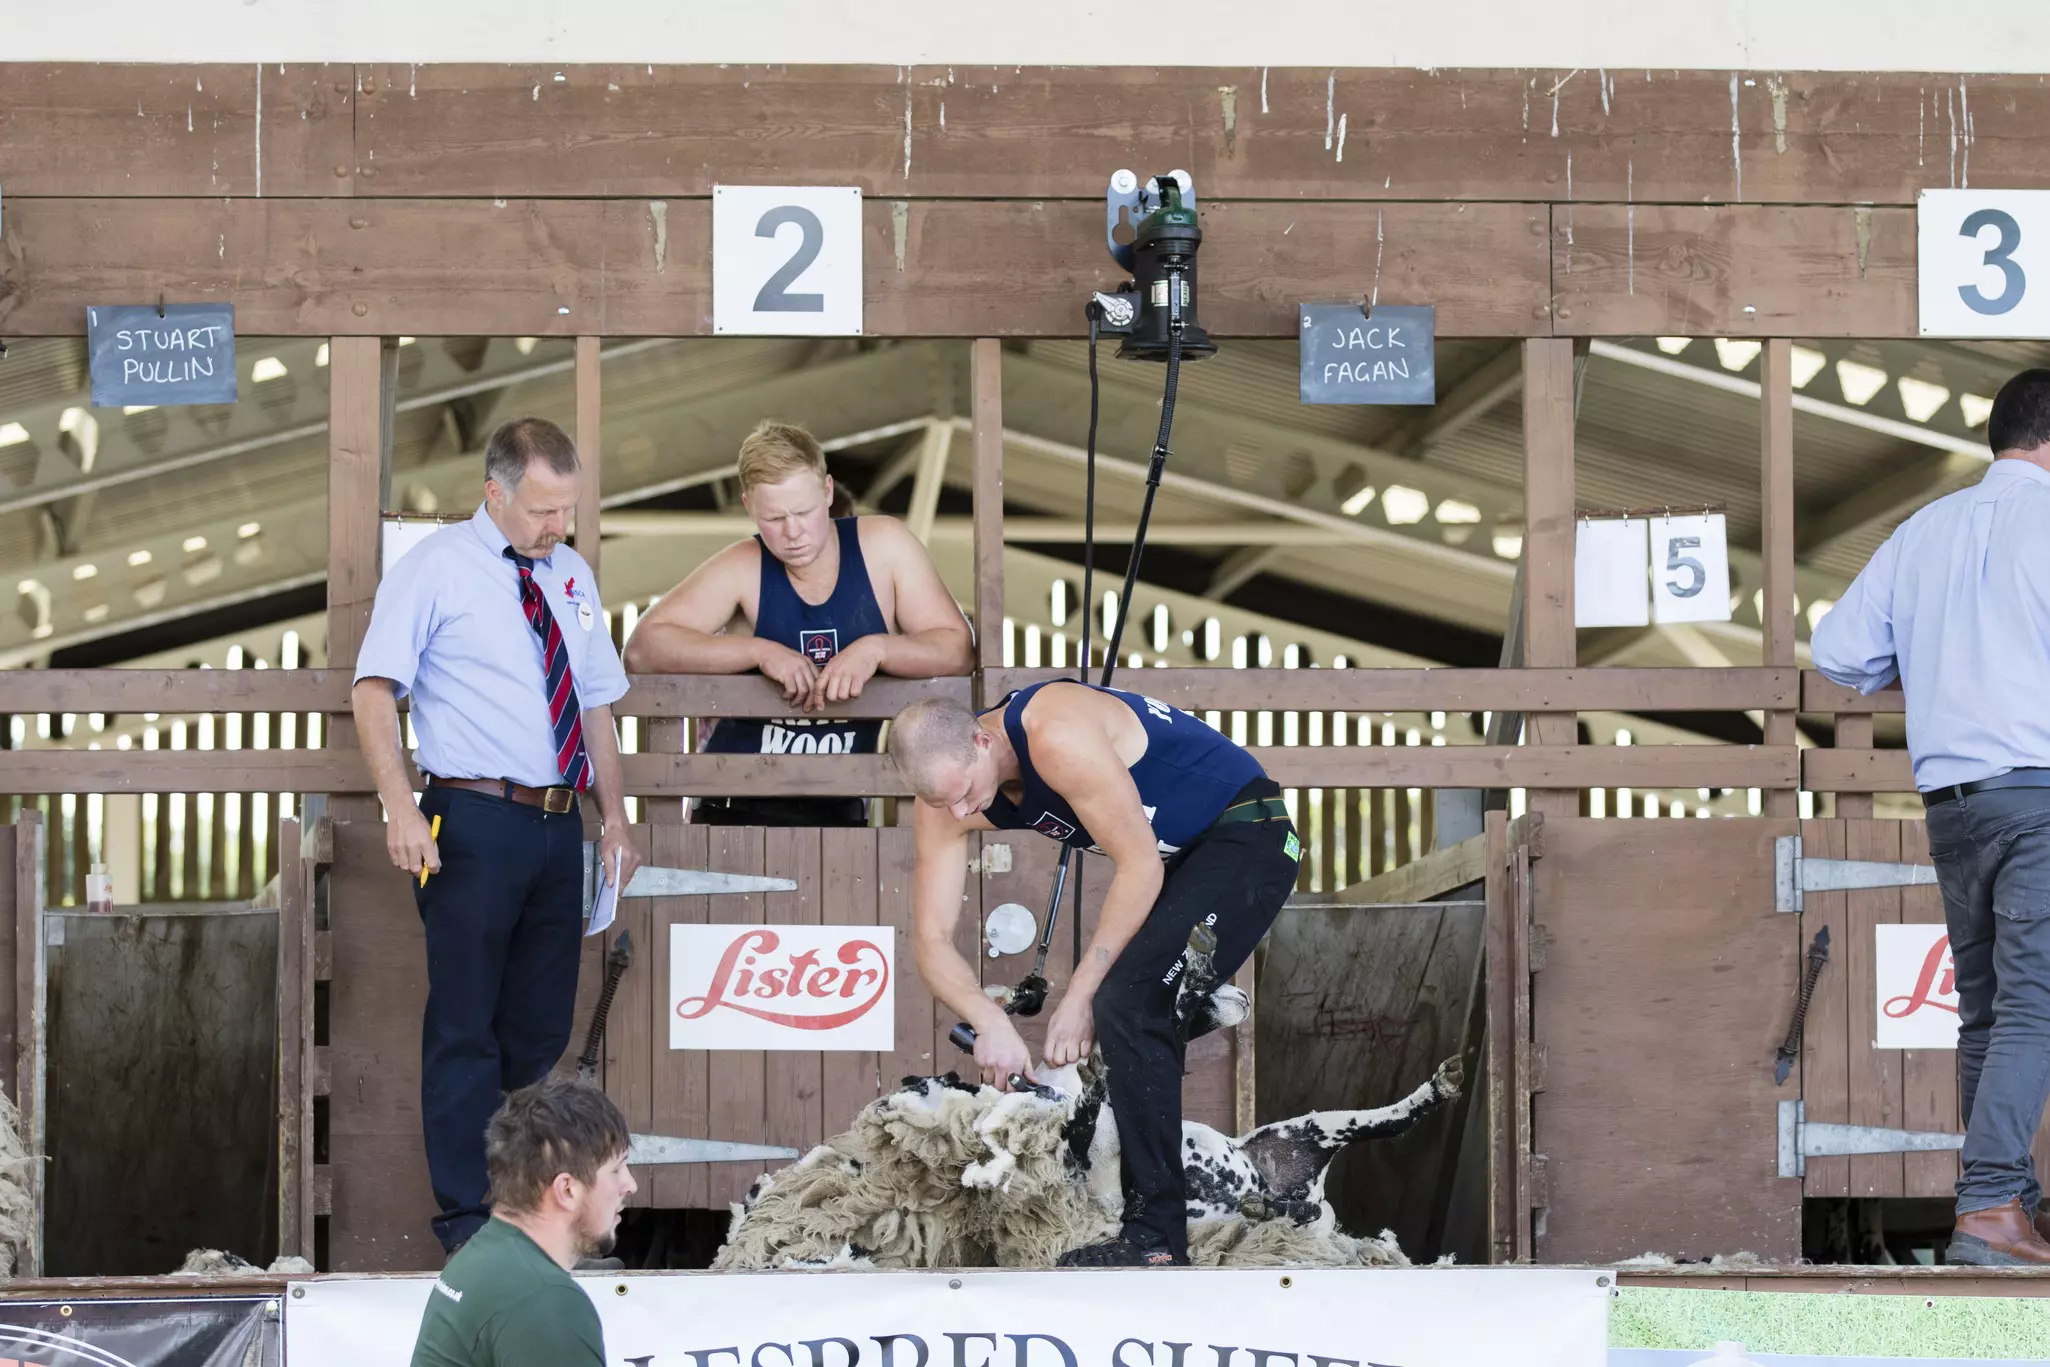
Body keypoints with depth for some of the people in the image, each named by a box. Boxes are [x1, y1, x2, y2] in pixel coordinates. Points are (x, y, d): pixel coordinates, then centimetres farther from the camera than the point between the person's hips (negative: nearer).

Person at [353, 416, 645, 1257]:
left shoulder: (571, 576, 15)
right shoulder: (436, 568, -4)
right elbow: (375, 690, -10)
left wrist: (616, 820, 15)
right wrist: (401, 808, -20)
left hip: (558, 825, 6)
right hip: (474, 824, -6)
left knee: (544, 1023, 11)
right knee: (465, 1024, -4)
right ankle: (465, 1214, 1)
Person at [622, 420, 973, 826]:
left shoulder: (883, 546, -2)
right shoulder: (742, 569, -5)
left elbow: (958, 650, -3)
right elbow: (641, 649, -12)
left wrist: (876, 649, -23)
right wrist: (760, 651, -22)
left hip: (840, 811, 2)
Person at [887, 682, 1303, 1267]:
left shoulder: (1058, 737, -32)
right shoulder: (944, 794, -8)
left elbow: (1141, 866, -25)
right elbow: (932, 941, -6)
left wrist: (1080, 995, -21)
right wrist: (990, 1021, -24)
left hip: (1246, 833, -9)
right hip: (1180, 854, 9)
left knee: (1126, 1004, -21)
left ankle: (1157, 1236, -19)